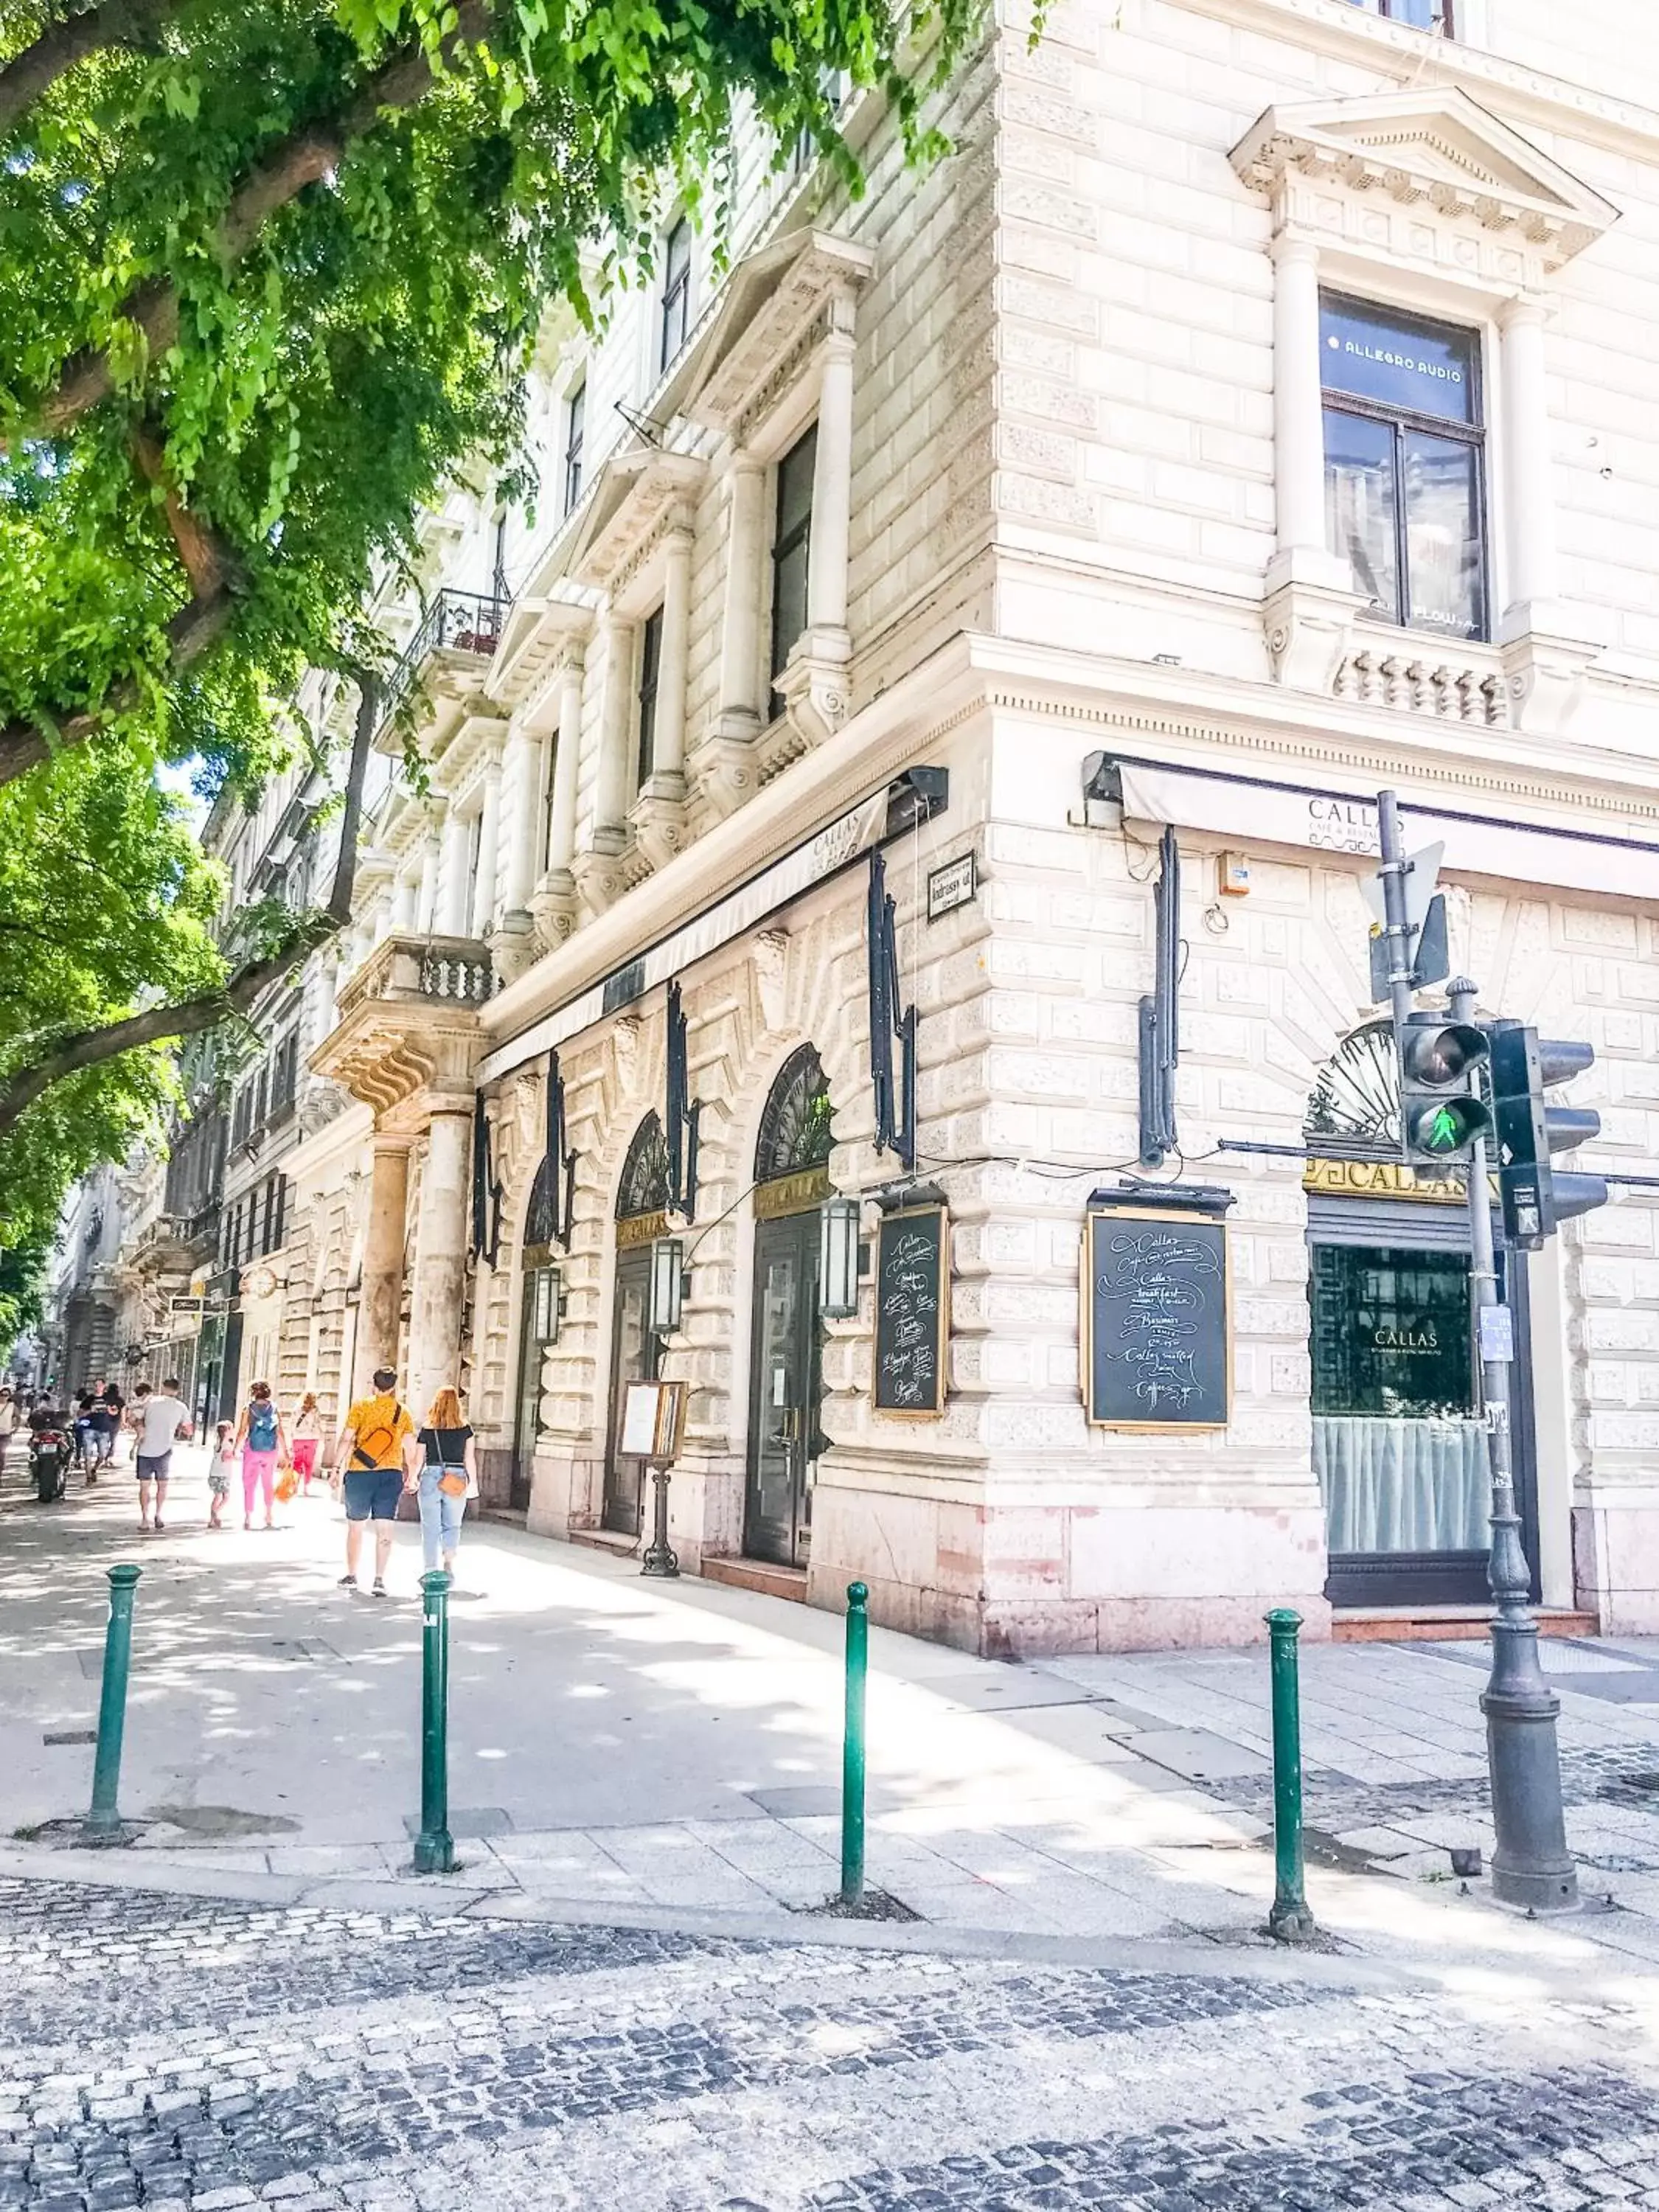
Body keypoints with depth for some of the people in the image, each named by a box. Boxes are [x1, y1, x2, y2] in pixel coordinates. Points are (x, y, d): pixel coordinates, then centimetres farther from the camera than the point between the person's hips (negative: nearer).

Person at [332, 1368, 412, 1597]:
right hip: (391, 1475, 1)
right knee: (384, 1529, 1)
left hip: (359, 1474, -1)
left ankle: (351, 1576, 21)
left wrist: (337, 1469, 0)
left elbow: (346, 1439, -5)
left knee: (355, 1526, 13)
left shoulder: (361, 1407, -1)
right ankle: (379, 1579, -5)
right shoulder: (402, 1413, 4)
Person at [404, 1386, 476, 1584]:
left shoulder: (427, 1430, -1)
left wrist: (412, 1480, 17)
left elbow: (418, 1460, 3)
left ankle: (430, 1570, 6)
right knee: (452, 1525, 14)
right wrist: (473, 1482, 10)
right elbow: (470, 1460, 1)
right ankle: (449, 1560, -6)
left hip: (431, 1478, 0)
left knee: (430, 1527, 8)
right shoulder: (465, 1430, 0)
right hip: (456, 1481, 0)